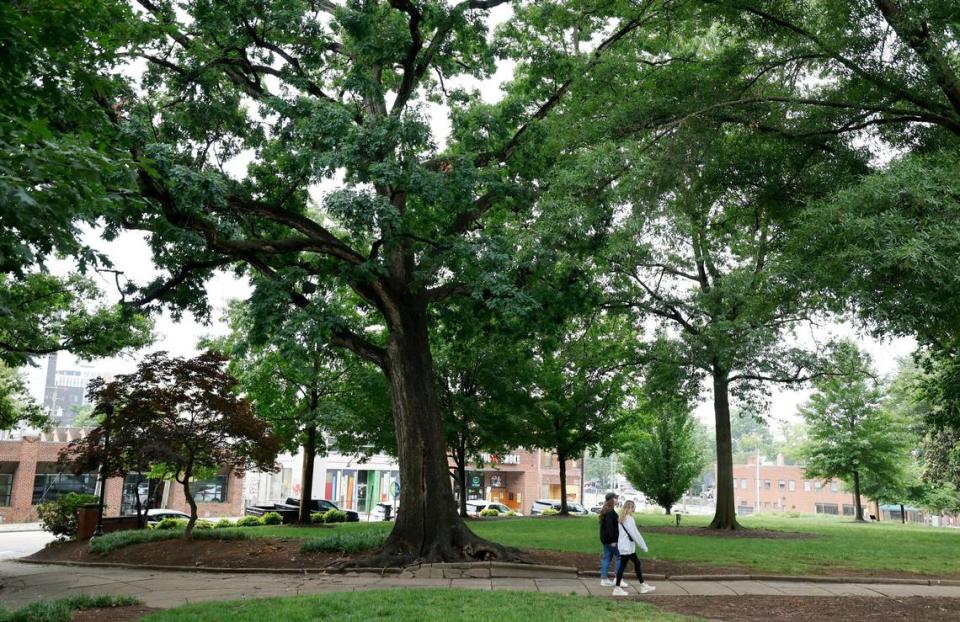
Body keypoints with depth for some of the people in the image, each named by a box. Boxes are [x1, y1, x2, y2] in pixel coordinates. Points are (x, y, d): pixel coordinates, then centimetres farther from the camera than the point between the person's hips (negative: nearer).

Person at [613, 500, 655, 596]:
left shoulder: (622, 518, 11)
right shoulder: (629, 519, -17)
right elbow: (635, 534, -17)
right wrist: (643, 546, -10)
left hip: (625, 546, 10)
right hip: (627, 547, -10)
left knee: (637, 563, 16)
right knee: (623, 565, -3)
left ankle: (642, 585, 24)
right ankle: (617, 589, 3)